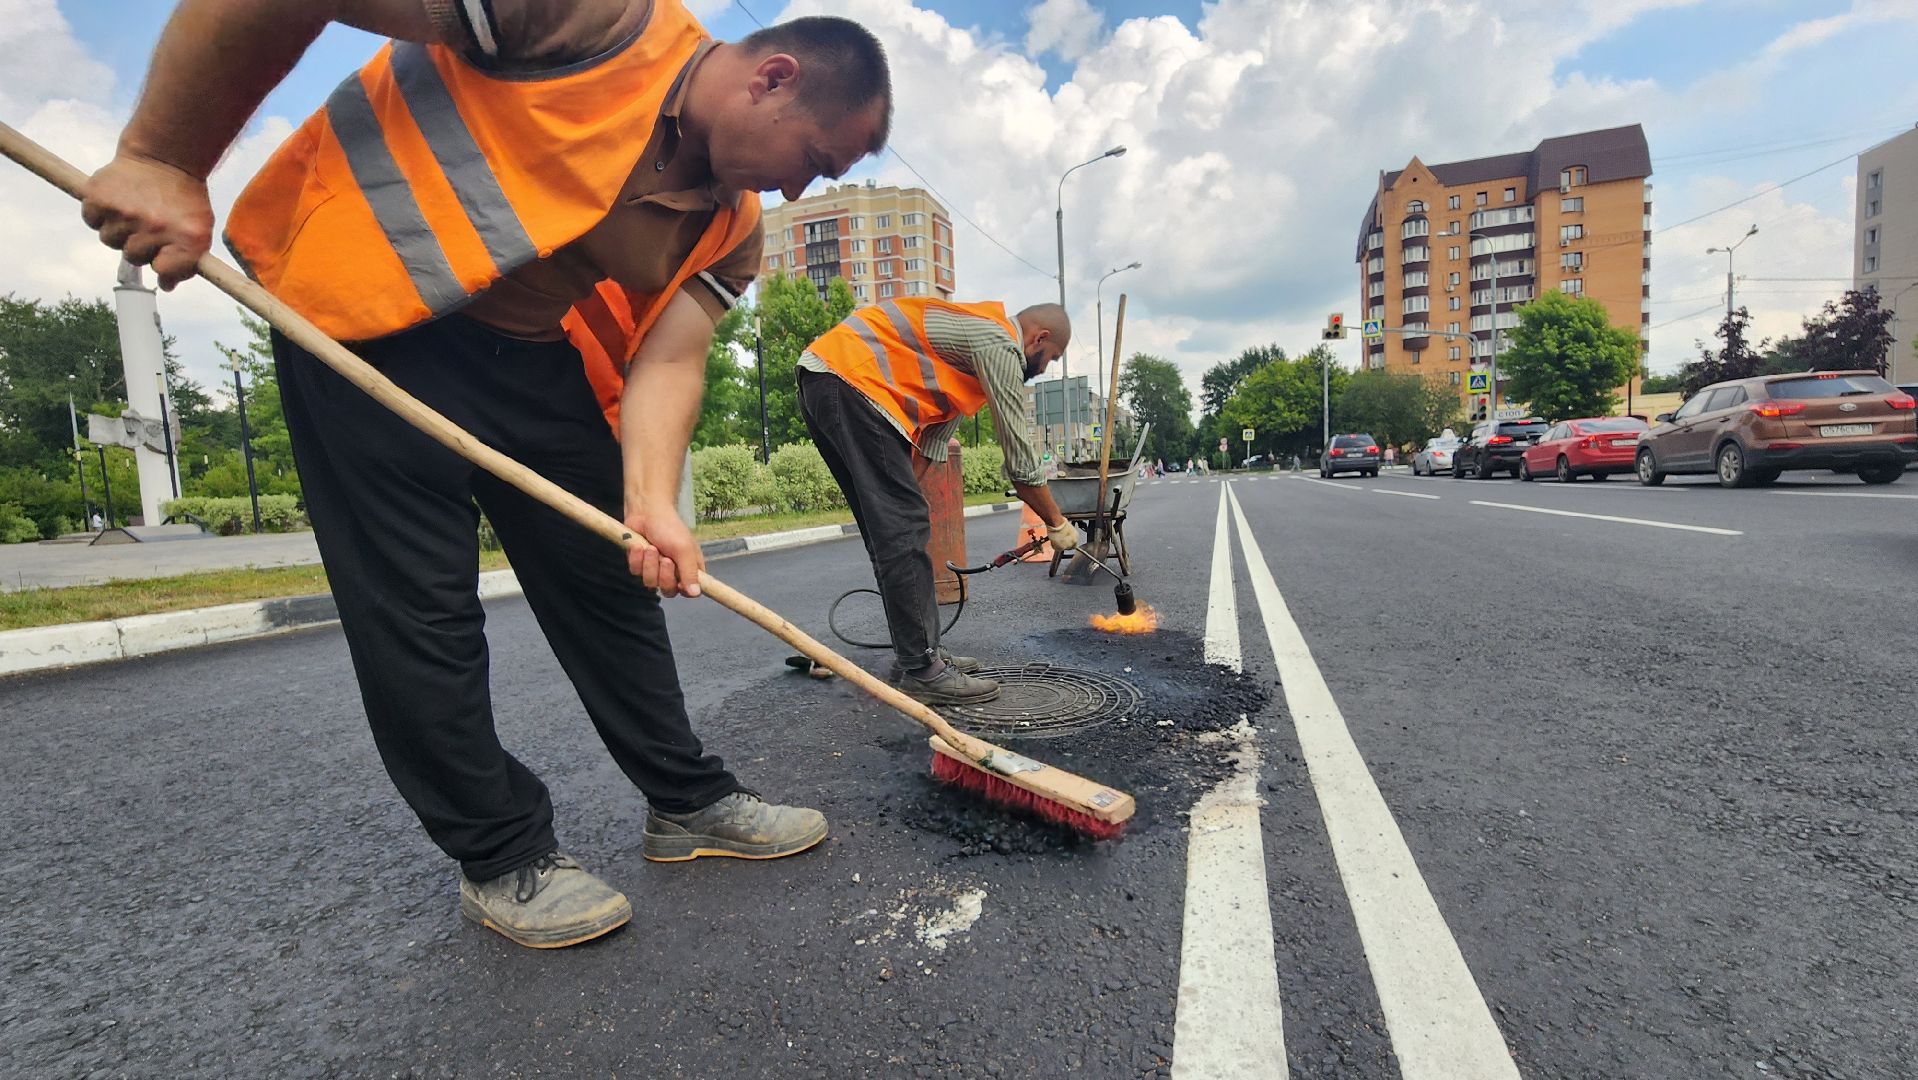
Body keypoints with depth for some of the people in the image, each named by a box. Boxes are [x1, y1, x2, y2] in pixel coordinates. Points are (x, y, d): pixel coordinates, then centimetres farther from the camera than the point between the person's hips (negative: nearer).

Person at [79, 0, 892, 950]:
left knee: (613, 583, 6)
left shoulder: (732, 226, -1)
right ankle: (500, 857, 13)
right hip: (363, 317, -5)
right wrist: (162, 157, -19)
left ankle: (688, 803, 21)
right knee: (420, 611, -5)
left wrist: (652, 503, -26)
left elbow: (668, 359, -10)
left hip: (533, 355, 6)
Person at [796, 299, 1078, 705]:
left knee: (892, 530, 11)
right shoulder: (1001, 345, -7)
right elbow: (1021, 462, -6)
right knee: (904, 530, -12)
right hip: (850, 380, -11)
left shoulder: (976, 330, 24)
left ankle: (917, 653, 16)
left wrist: (903, 489, 16)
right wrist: (1057, 523, 6)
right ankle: (920, 670, -7)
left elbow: (932, 438, 21)